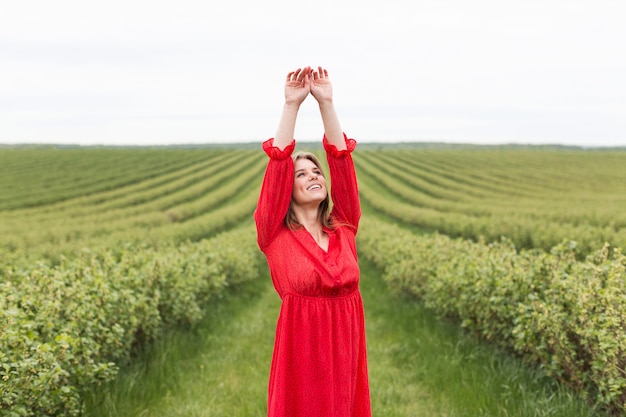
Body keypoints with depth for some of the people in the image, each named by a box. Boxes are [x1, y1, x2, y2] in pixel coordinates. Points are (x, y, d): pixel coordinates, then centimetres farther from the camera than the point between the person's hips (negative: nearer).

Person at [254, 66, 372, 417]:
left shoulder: (344, 228, 8)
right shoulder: (274, 235, -1)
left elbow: (341, 159, 2)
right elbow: (278, 165, -9)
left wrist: (327, 102, -3)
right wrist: (292, 105, -10)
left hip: (346, 351, 3)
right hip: (303, 351, -3)